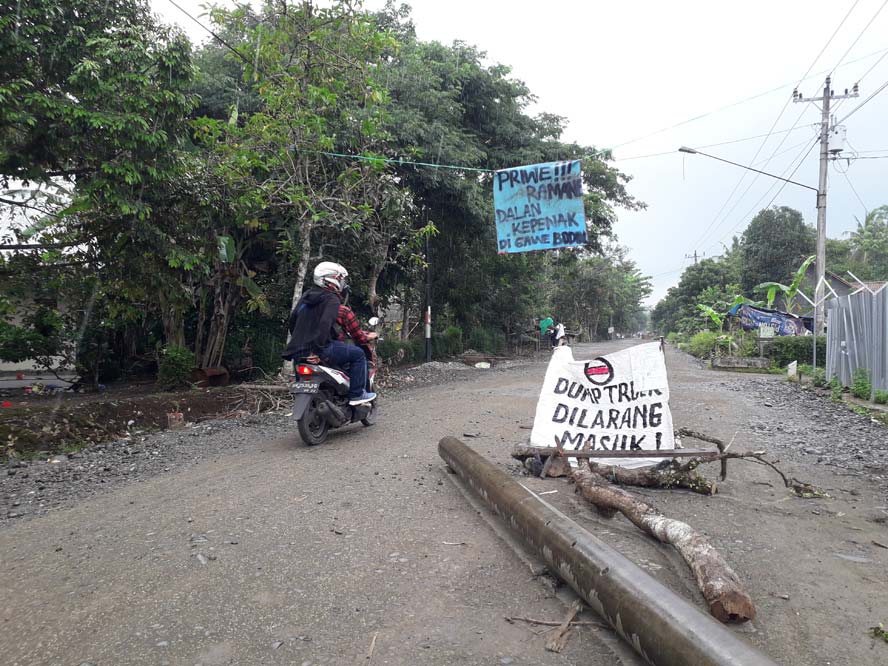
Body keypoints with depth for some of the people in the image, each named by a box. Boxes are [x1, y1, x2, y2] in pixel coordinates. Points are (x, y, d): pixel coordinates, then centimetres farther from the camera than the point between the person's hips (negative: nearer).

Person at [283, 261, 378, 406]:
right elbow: (325, 323, -23)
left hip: (297, 351, 9)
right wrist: (318, 348, -21)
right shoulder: (332, 299, -9)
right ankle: (357, 394, 0)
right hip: (318, 350, -9)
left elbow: (292, 318, 21)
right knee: (358, 354, 0)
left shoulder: (306, 296, 17)